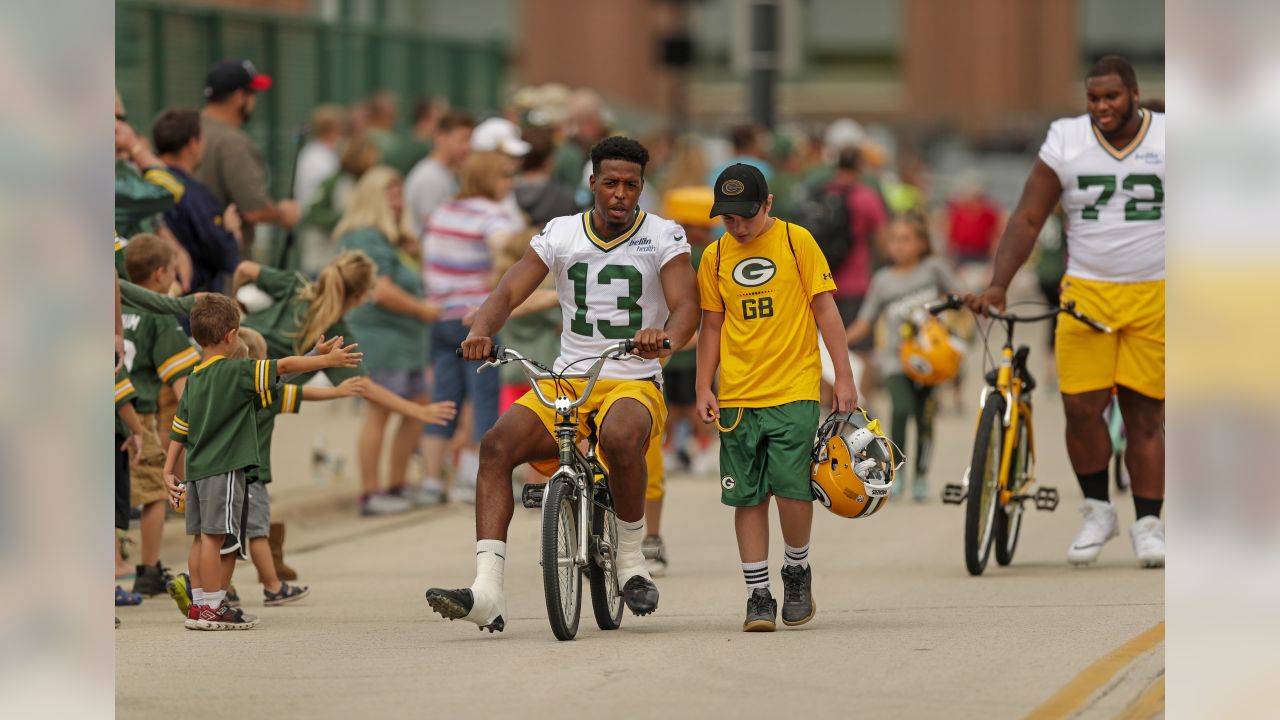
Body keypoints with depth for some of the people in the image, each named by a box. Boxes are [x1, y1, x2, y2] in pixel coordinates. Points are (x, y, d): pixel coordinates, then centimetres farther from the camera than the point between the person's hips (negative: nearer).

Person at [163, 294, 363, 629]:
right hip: (223, 467, -8)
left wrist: (169, 471, 19)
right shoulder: (233, 372, -12)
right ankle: (210, 607, -7)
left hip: (197, 467, 8)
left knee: (202, 536, 11)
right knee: (215, 535, -7)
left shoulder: (195, 378, 12)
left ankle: (198, 603, 15)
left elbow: (179, 429, 15)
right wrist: (327, 360, -10)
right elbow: (282, 367, -15)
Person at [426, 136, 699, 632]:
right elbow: (509, 290, -2)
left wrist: (667, 338, -37)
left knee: (620, 437, -39)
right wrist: (481, 331, -24)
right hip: (566, 382, 3)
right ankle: (487, 591, -30)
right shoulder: (561, 234, 7)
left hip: (633, 384, -3)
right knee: (498, 444, -23)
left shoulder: (663, 237, 0)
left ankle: (632, 559, -14)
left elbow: (686, 305, -13)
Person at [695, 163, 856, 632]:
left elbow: (825, 309, 1)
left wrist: (844, 377, -2)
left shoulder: (796, 242, -1)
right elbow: (712, 326, 15)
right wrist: (704, 387, 7)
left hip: (794, 391, -3)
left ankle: (797, 572, 12)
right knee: (747, 497, 2)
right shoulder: (715, 257, 7)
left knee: (791, 488, -12)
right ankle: (758, 595, 9)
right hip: (737, 397, 3)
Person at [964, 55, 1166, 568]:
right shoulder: (1065, 141, 3)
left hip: (1154, 296, -1)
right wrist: (997, 285, -10)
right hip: (1087, 292, 1)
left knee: (1144, 414, -1)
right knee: (1081, 406, -8)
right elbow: (1028, 218, 2)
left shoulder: (1165, 138, 1)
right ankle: (1097, 511, 12)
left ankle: (1148, 524, 8)